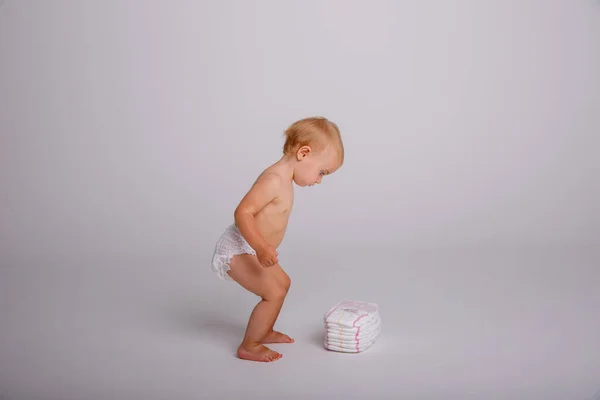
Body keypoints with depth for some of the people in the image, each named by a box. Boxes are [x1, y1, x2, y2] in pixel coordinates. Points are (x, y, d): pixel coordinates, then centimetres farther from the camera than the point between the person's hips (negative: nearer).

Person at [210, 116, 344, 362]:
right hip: (237, 249, -11)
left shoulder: (285, 180, 8)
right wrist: (261, 248, -39)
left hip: (248, 249, 11)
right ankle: (248, 347, 0)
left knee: (283, 282, 23)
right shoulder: (274, 179, -25)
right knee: (274, 293, -14)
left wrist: (262, 249, 28)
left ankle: (265, 332, 38)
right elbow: (242, 213, -32)